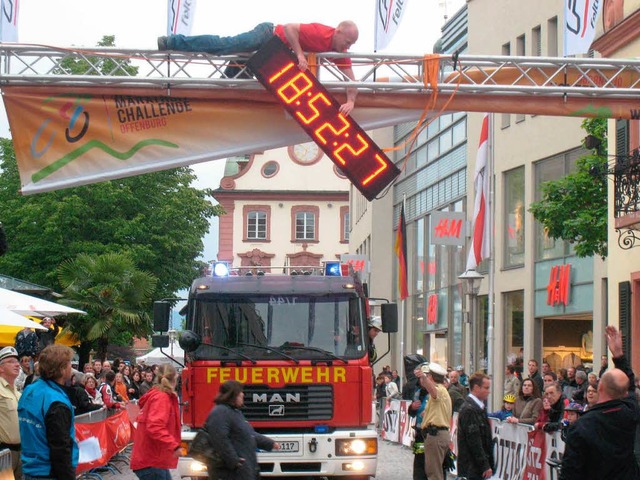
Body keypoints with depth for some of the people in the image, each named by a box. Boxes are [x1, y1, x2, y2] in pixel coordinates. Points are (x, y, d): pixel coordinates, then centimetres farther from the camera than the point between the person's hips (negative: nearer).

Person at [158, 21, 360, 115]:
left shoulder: (340, 52, -5)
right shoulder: (322, 34, -30)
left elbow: (351, 79, -4)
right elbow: (289, 27, -32)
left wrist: (350, 101, -21)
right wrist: (300, 54, -37)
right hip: (269, 34, -9)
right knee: (223, 45, -14)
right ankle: (171, 41, -8)